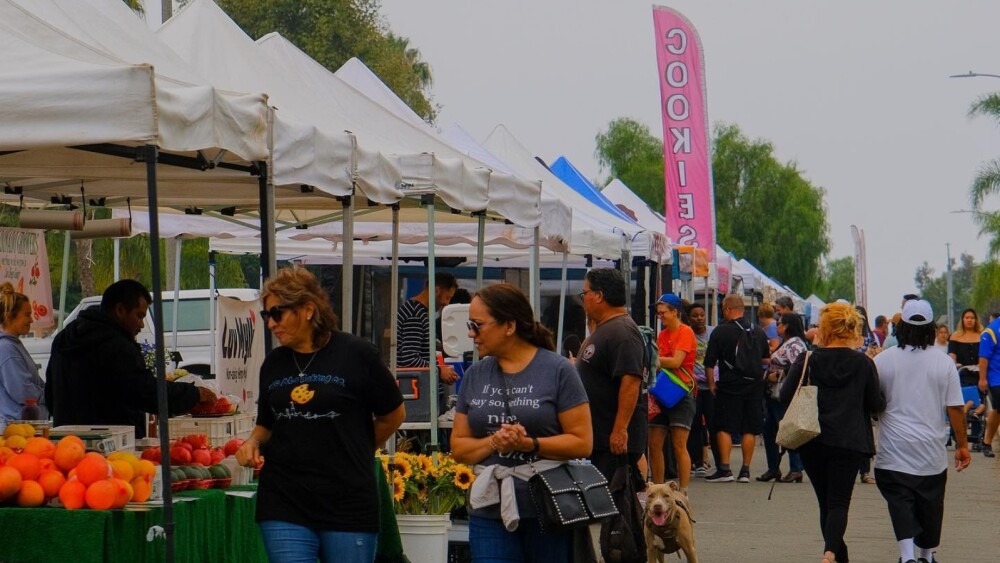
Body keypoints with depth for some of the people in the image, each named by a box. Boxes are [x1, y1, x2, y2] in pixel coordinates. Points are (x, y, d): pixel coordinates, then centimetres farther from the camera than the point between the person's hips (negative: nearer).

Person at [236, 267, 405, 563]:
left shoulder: (355, 354, -4)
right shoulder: (273, 364, 8)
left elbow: (393, 415, 6)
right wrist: (253, 442, 0)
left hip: (348, 506, -3)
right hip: (284, 506, 3)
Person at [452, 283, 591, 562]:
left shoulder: (557, 370, -3)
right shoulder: (475, 375, 11)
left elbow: (582, 442, -7)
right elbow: (458, 446, 10)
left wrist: (529, 444, -19)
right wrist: (494, 442, -10)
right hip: (491, 515, 4)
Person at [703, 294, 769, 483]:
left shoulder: (720, 331, -7)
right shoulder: (758, 331, 6)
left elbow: (709, 363, -7)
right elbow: (767, 359, 18)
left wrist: (711, 384, 5)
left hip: (729, 387, -4)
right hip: (754, 386, 4)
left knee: (724, 428, 1)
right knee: (750, 429, 7)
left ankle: (724, 469, -4)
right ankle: (745, 470, 8)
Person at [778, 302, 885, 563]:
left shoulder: (807, 360, -2)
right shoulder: (863, 363, -3)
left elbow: (785, 396, -3)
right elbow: (877, 405, 1)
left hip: (812, 442, 1)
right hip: (849, 442, -1)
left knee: (826, 502, 14)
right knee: (839, 502, 0)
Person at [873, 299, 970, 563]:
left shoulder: (882, 361, -4)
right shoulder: (943, 363, -4)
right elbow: (956, 408, -5)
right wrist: (962, 445, 5)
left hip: (894, 451, -1)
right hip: (931, 452, 1)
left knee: (900, 502, -1)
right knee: (929, 504, 15)